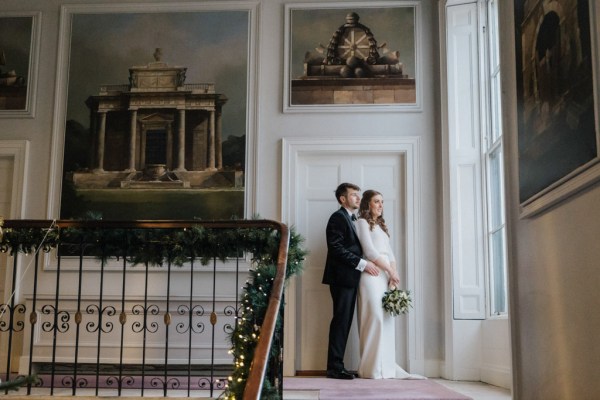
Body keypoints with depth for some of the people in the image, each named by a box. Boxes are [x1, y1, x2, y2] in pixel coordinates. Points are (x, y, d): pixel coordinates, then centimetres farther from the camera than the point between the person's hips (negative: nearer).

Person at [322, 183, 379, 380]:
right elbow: (337, 249, -17)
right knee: (341, 320, -8)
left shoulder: (352, 219, 21)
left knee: (344, 321, 8)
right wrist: (363, 264, -17)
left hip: (351, 278, 9)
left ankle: (337, 365, 12)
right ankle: (335, 367, -4)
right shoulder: (338, 217, -8)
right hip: (342, 277, -9)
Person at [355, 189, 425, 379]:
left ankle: (386, 366, 1)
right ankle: (373, 368, -10)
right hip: (372, 275, -8)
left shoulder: (382, 226, 25)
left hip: (386, 276, 8)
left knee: (387, 320, 2)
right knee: (375, 318, -13)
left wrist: (393, 275, 0)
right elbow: (370, 252, -8)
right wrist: (391, 271, -8)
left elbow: (390, 254, 16)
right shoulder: (362, 223, 2)